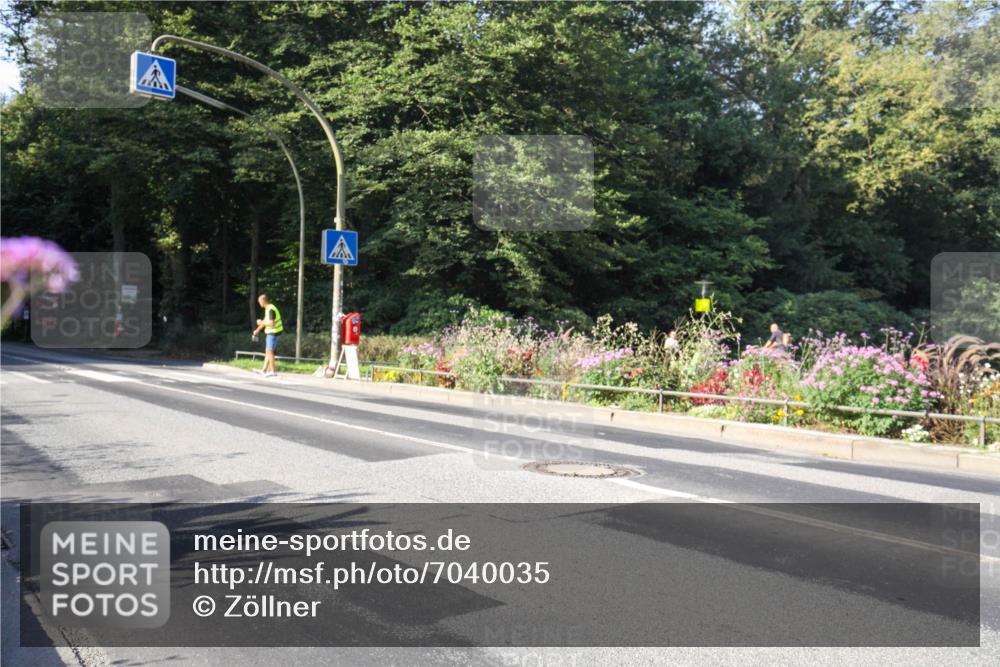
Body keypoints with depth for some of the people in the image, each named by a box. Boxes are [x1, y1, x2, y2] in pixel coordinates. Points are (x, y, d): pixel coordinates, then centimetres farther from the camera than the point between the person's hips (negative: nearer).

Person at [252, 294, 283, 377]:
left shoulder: (271, 309, -20)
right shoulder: (268, 308, 13)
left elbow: (272, 323, -27)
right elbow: (266, 321, 23)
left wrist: (261, 323, -13)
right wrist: (257, 330, 24)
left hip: (274, 333, -10)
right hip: (271, 333, 10)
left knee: (269, 351, -8)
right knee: (267, 351, 13)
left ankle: (273, 371, -6)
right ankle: (264, 370, 18)